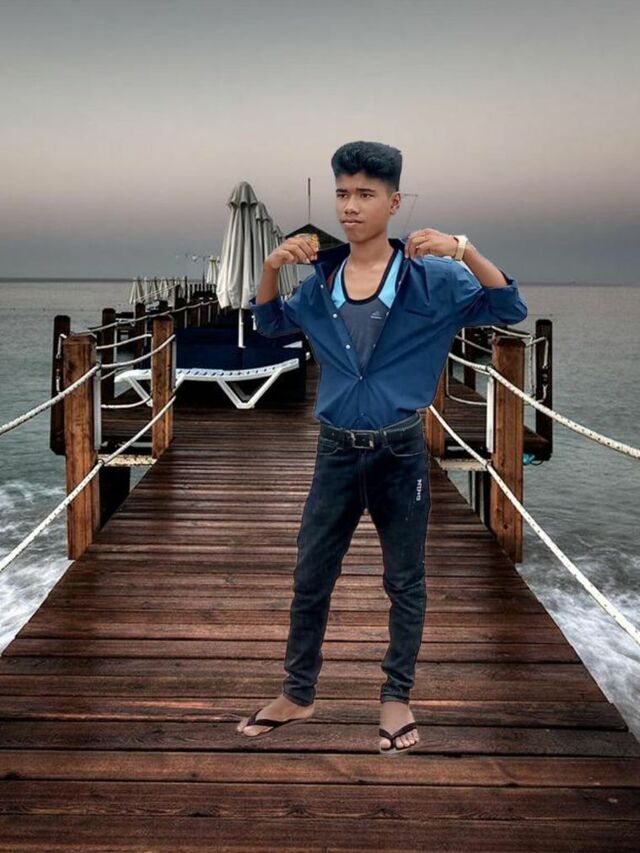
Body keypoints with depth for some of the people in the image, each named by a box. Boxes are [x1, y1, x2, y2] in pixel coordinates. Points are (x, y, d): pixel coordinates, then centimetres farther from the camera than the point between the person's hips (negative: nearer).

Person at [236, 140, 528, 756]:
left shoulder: (430, 277, -8)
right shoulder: (322, 279, 2)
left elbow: (510, 310, -13)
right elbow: (271, 325, 17)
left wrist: (463, 250, -26)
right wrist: (271, 268, -2)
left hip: (401, 451, -3)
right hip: (336, 451, 3)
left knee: (404, 582, 10)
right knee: (309, 579, 11)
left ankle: (396, 696, 28)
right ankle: (297, 694, 28)